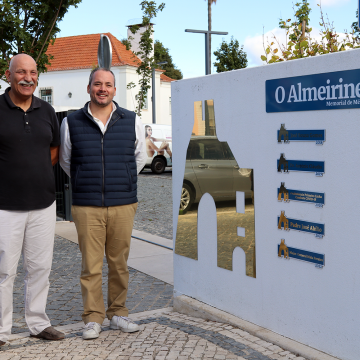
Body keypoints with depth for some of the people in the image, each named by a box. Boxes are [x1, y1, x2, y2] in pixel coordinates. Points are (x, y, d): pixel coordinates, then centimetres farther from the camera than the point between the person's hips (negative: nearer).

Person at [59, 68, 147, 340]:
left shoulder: (132, 121, 6)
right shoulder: (71, 123, 4)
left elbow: (140, 157, 19)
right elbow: (65, 161, 16)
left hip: (123, 205, 1)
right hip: (86, 207, -1)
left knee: (119, 263, 7)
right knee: (91, 265, 0)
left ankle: (118, 313, 21)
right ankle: (93, 318, 11)